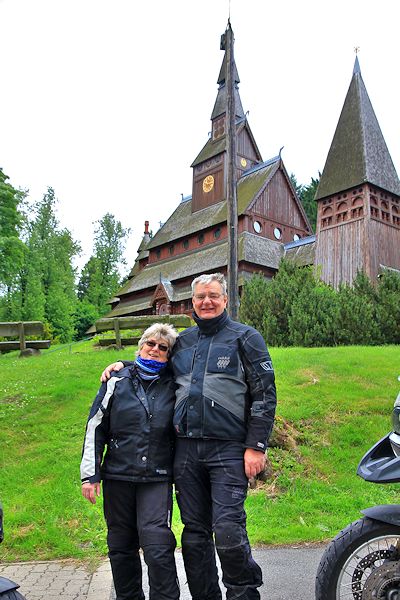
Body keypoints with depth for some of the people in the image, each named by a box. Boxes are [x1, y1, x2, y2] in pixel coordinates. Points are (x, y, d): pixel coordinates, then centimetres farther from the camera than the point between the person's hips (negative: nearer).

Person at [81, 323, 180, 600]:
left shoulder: (173, 385, 4)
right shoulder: (117, 380, 4)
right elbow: (95, 428, 4)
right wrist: (90, 474, 0)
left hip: (157, 478, -1)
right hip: (118, 476, 1)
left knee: (157, 545, -11)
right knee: (121, 546, 12)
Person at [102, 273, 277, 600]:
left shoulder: (245, 337, 2)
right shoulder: (182, 341, 16)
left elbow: (265, 394, -3)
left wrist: (256, 446, -9)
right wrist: (124, 364, 17)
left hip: (228, 449, -4)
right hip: (185, 448, 5)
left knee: (228, 529, -9)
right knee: (195, 533, 11)